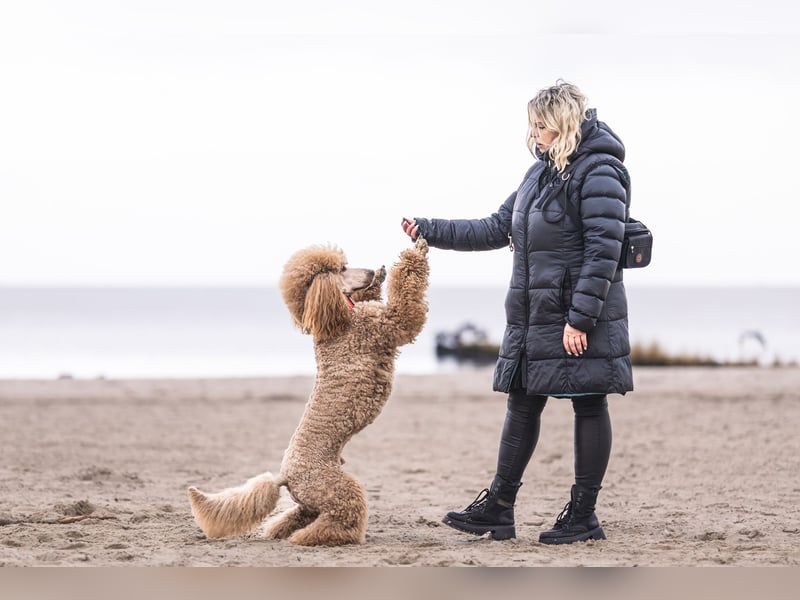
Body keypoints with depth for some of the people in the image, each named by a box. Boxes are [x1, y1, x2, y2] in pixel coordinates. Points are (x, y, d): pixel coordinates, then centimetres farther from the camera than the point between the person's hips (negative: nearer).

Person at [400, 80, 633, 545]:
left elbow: (604, 251, -18)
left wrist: (580, 319, -21)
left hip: (584, 319, -9)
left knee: (590, 408, 1)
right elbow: (497, 230, 19)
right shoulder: (542, 172, 15)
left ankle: (584, 516, 7)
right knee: (523, 405, 10)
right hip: (535, 315, 9)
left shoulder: (599, 174, -13)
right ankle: (498, 510, 15)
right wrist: (431, 231, 13)